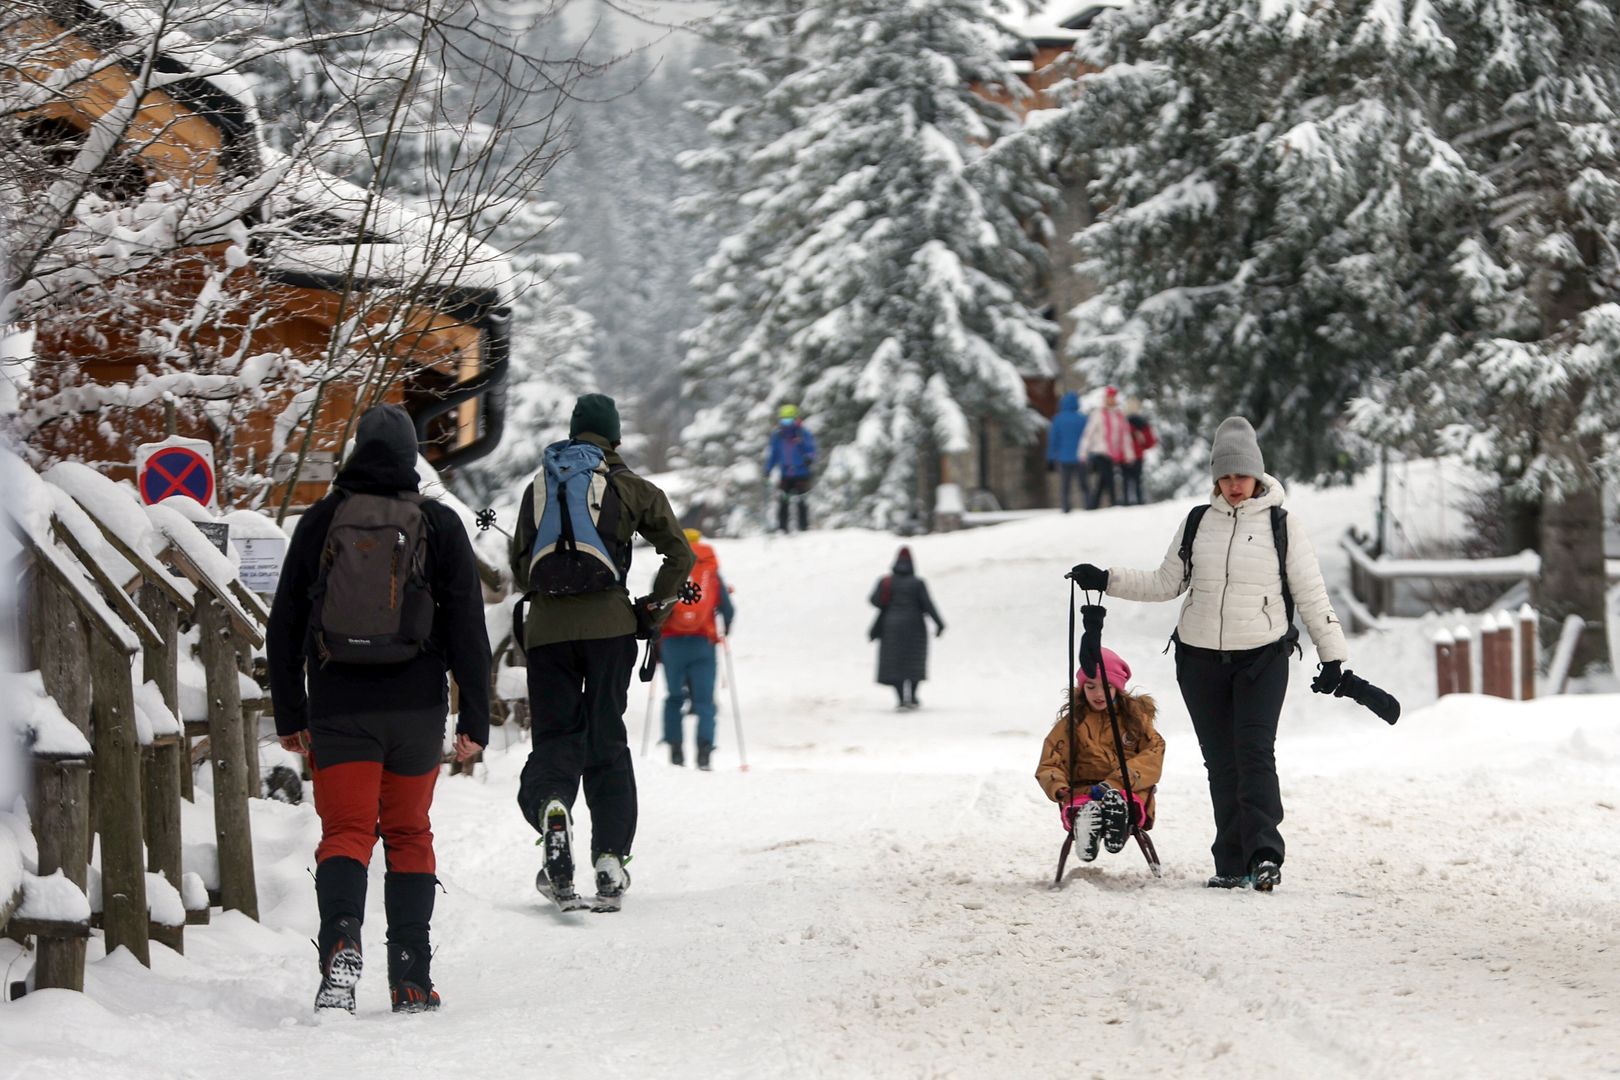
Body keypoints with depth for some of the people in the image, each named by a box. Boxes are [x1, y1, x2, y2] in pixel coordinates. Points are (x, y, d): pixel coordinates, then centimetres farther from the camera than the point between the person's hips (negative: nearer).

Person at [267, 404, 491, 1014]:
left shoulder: (320, 522, 4)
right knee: (409, 835, 11)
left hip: (338, 711, 0)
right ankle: (411, 980, 8)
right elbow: (468, 627, -1)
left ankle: (341, 940, -28)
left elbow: (284, 627, 7)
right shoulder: (439, 525, 1)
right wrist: (475, 718, 2)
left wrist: (290, 715, 13)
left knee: (345, 831, 0)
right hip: (416, 709, 0)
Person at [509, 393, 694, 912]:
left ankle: (551, 805, -30)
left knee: (554, 737, 5)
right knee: (606, 741, 5)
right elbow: (679, 554, 4)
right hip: (608, 623, -1)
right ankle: (610, 859, -4)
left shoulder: (539, 485, 15)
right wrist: (653, 610, 13)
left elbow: (520, 565, 21)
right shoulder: (628, 487, 8)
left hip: (546, 627, 1)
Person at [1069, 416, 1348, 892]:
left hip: (1262, 657, -3)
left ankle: (1264, 855, -21)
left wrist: (1332, 656, 1)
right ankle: (1232, 864, 7)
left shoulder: (1282, 525, 2)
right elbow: (1165, 584, 17)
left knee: (1255, 753, -16)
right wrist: (1105, 580, 7)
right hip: (1200, 657, 3)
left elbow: (1312, 595, 4)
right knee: (1221, 761, 4)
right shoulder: (1197, 523, 9)